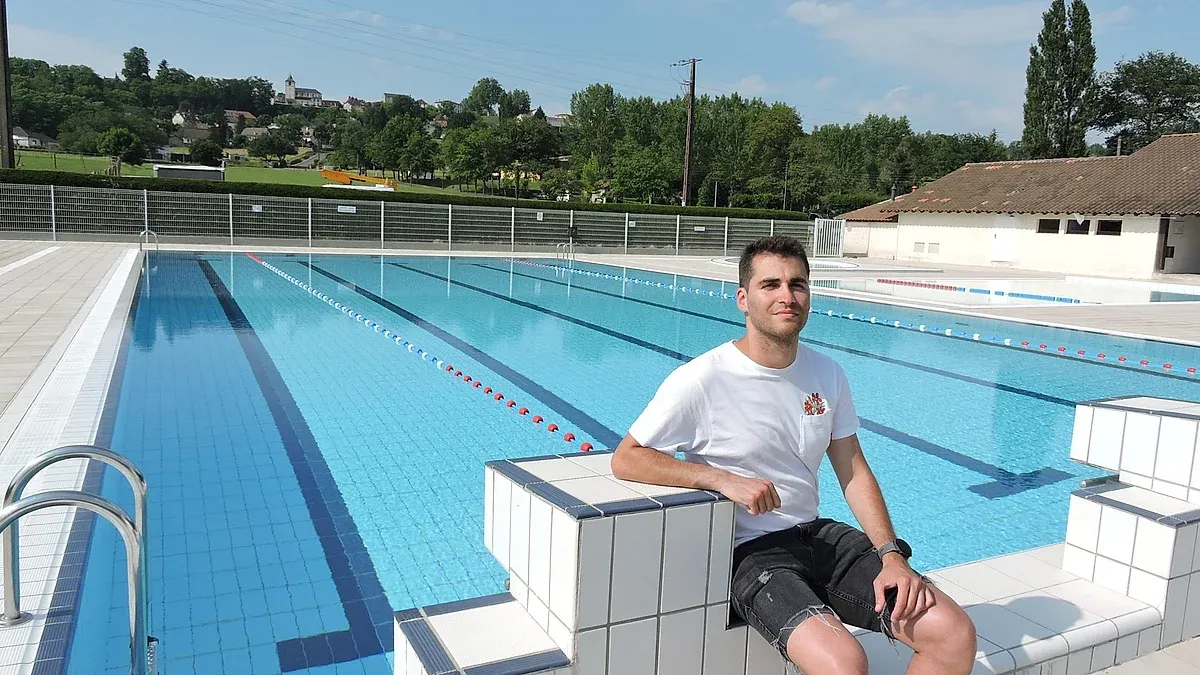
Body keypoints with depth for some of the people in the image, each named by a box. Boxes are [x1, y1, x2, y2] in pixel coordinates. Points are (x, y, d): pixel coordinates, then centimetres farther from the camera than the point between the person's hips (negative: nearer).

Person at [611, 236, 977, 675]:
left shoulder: (827, 374, 4)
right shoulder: (701, 381, -15)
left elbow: (854, 473, 8)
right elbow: (625, 459, -12)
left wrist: (892, 555, -7)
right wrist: (725, 480, -23)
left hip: (818, 535, 6)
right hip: (749, 552, -6)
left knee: (955, 636, -5)